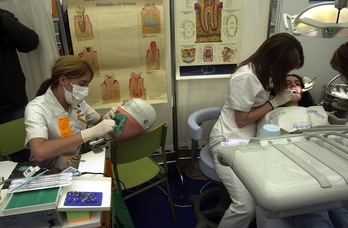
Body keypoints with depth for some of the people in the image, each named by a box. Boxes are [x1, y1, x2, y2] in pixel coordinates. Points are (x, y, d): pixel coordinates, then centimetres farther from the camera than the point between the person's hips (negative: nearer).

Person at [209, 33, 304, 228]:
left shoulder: (265, 72, 9)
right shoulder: (245, 77, -19)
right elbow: (242, 120, -16)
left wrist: (288, 90, 3)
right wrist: (275, 102, -12)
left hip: (251, 138, 8)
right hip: (228, 140, -8)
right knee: (246, 205, -22)